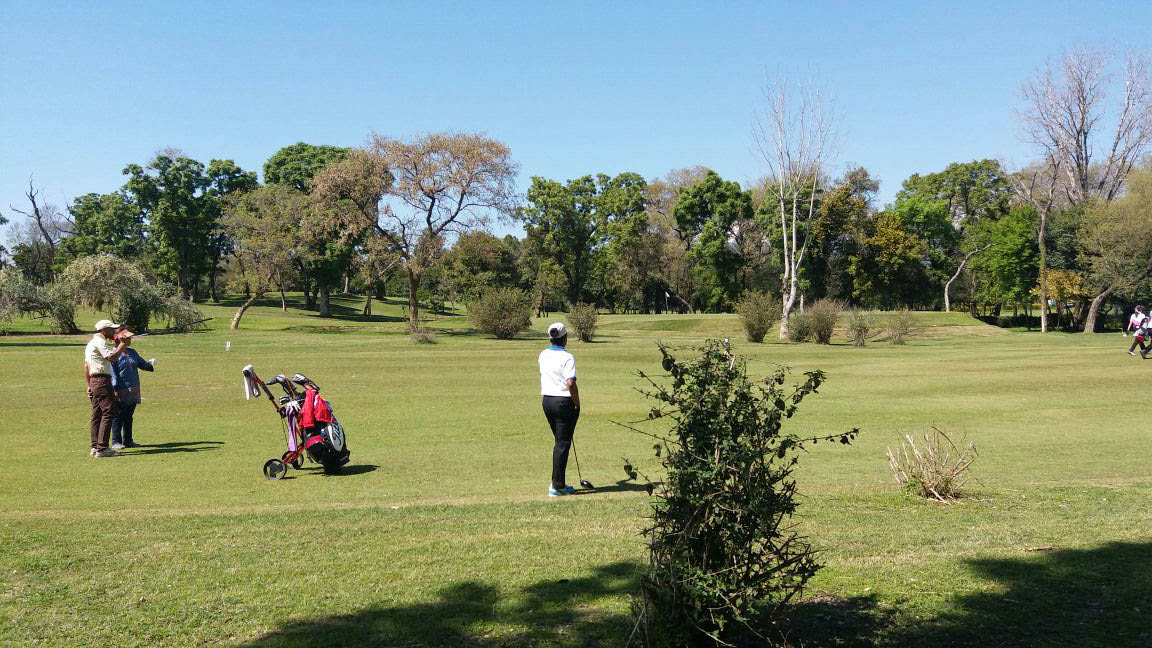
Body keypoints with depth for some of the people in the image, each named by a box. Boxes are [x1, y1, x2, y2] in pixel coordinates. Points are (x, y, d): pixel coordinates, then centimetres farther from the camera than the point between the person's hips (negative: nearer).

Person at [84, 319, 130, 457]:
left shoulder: (91, 343, 21)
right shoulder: (100, 342, -10)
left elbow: (86, 367, 22)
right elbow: (112, 357, -24)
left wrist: (89, 386, 22)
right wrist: (123, 345, -12)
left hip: (94, 382, 11)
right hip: (102, 380, -11)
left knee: (97, 415, 12)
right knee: (108, 413, -11)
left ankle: (95, 447, 15)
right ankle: (102, 448, -14)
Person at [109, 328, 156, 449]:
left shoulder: (132, 352, 15)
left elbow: (142, 364, 19)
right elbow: (113, 373, -12)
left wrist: (150, 364, -3)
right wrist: (115, 389, -18)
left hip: (133, 391, 7)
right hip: (121, 391, -7)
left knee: (128, 416, 13)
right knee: (118, 417, -2)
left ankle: (128, 440, 19)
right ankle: (116, 442, 3)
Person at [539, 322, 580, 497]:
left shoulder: (543, 355, 6)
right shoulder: (567, 358, -16)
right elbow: (570, 383, -22)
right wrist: (577, 404, -13)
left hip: (547, 400, 7)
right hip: (564, 402, -7)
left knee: (559, 442, 18)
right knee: (563, 444, 1)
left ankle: (558, 483, 20)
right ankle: (557, 486, 3)